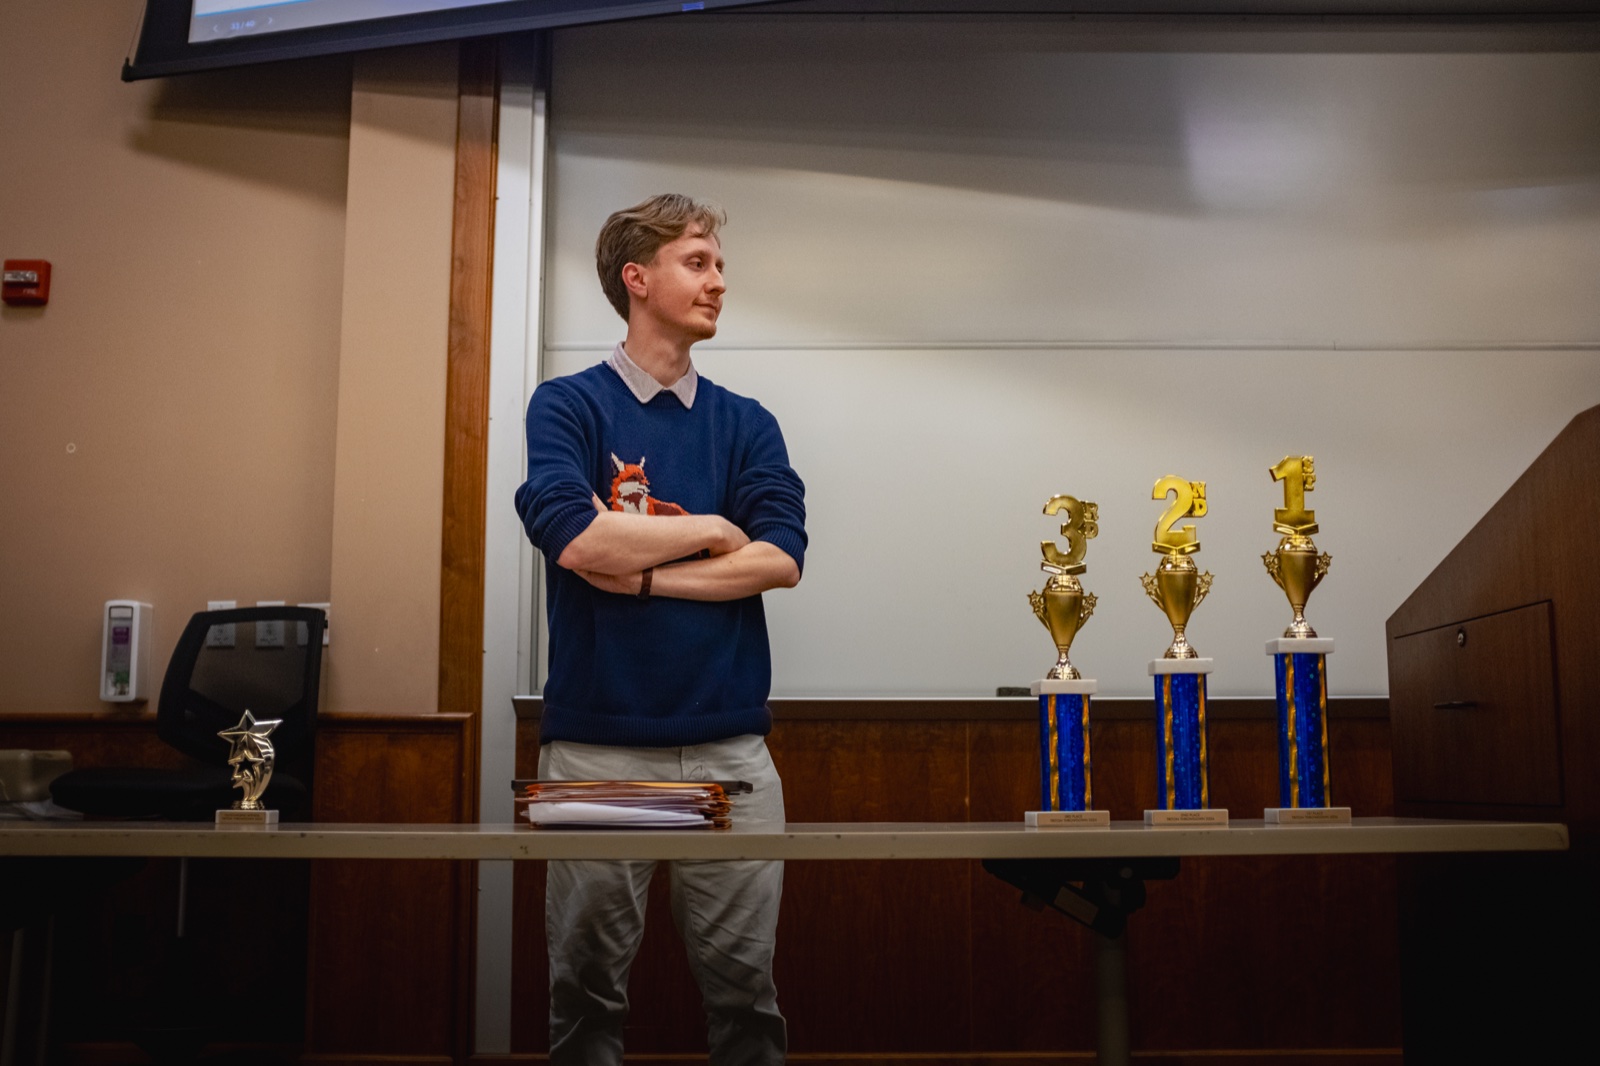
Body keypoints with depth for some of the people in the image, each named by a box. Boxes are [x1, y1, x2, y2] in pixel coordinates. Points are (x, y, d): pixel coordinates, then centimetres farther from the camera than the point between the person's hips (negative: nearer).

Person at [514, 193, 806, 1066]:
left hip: (729, 742, 3)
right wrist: (709, 529, -3)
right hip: (597, 740, -2)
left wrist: (641, 573, -10)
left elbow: (779, 559, -3)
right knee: (587, 979, 7)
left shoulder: (747, 425, 12)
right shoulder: (567, 405, 3)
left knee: (744, 979, 6)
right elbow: (577, 539, -15)